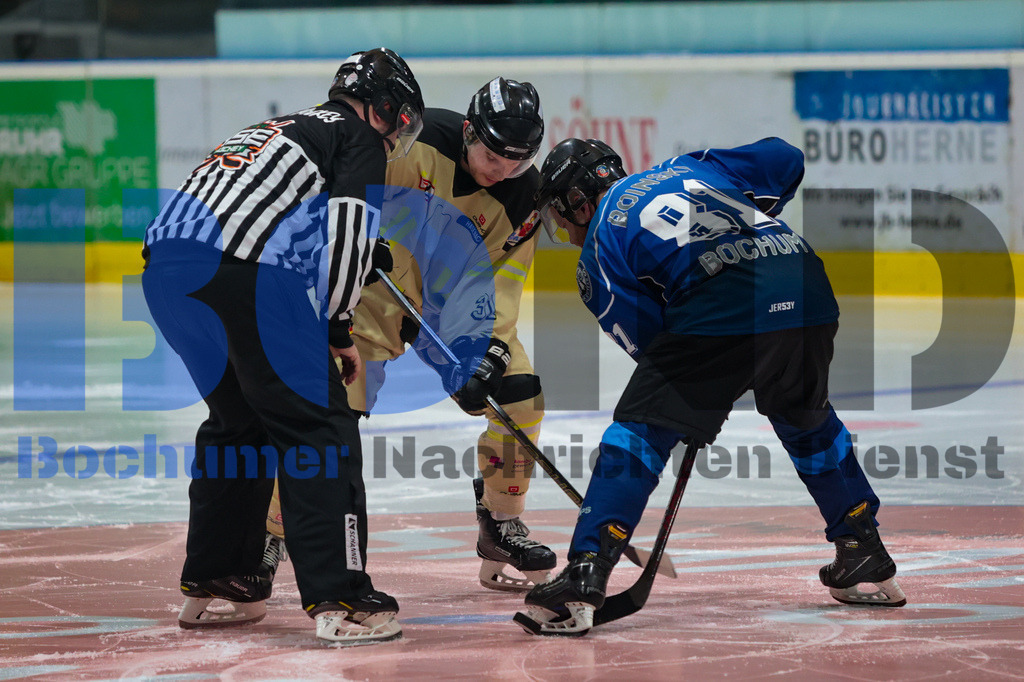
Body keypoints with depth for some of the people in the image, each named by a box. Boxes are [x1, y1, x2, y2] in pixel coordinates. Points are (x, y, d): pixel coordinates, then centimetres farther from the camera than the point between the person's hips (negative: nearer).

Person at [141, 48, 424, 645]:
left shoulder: (276, 130, 36)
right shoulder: (358, 137, 12)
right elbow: (347, 231, -3)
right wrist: (338, 332, 2)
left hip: (165, 266, 8)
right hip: (246, 275, -8)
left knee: (239, 421, 25)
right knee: (320, 425, -4)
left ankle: (213, 584, 29)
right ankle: (341, 601, -11)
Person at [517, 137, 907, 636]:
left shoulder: (599, 247, 17)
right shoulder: (687, 167, 32)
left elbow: (647, 339, 13)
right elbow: (786, 160, 31)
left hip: (721, 303, -6)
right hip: (805, 287, 6)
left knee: (640, 430, 2)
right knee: (806, 419, 29)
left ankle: (584, 578, -9)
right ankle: (867, 563, 36)